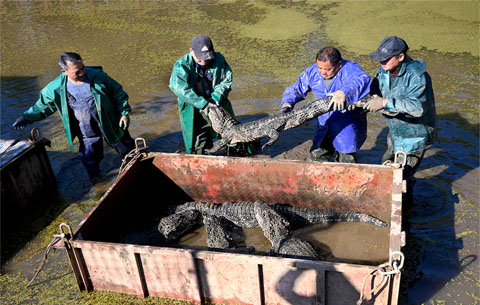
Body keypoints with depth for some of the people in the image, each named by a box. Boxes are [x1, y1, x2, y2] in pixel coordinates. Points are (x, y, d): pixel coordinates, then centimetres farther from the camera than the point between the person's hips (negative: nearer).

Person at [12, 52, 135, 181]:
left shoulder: (98, 76, -18)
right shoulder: (56, 88, -14)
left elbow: (118, 93, -7)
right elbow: (43, 105, 5)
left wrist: (124, 113, -10)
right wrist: (27, 117, -3)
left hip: (110, 125, -1)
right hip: (86, 131, 1)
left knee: (126, 148, 17)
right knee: (89, 157, 15)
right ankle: (95, 178, 45)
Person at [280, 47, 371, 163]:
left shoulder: (349, 69, -20)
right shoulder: (312, 72, -3)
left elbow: (362, 79, -41)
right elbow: (295, 90, 4)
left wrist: (344, 92, -58)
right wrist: (286, 103, -16)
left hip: (348, 126, -5)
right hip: (324, 126, 5)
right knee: (314, 160, 14)